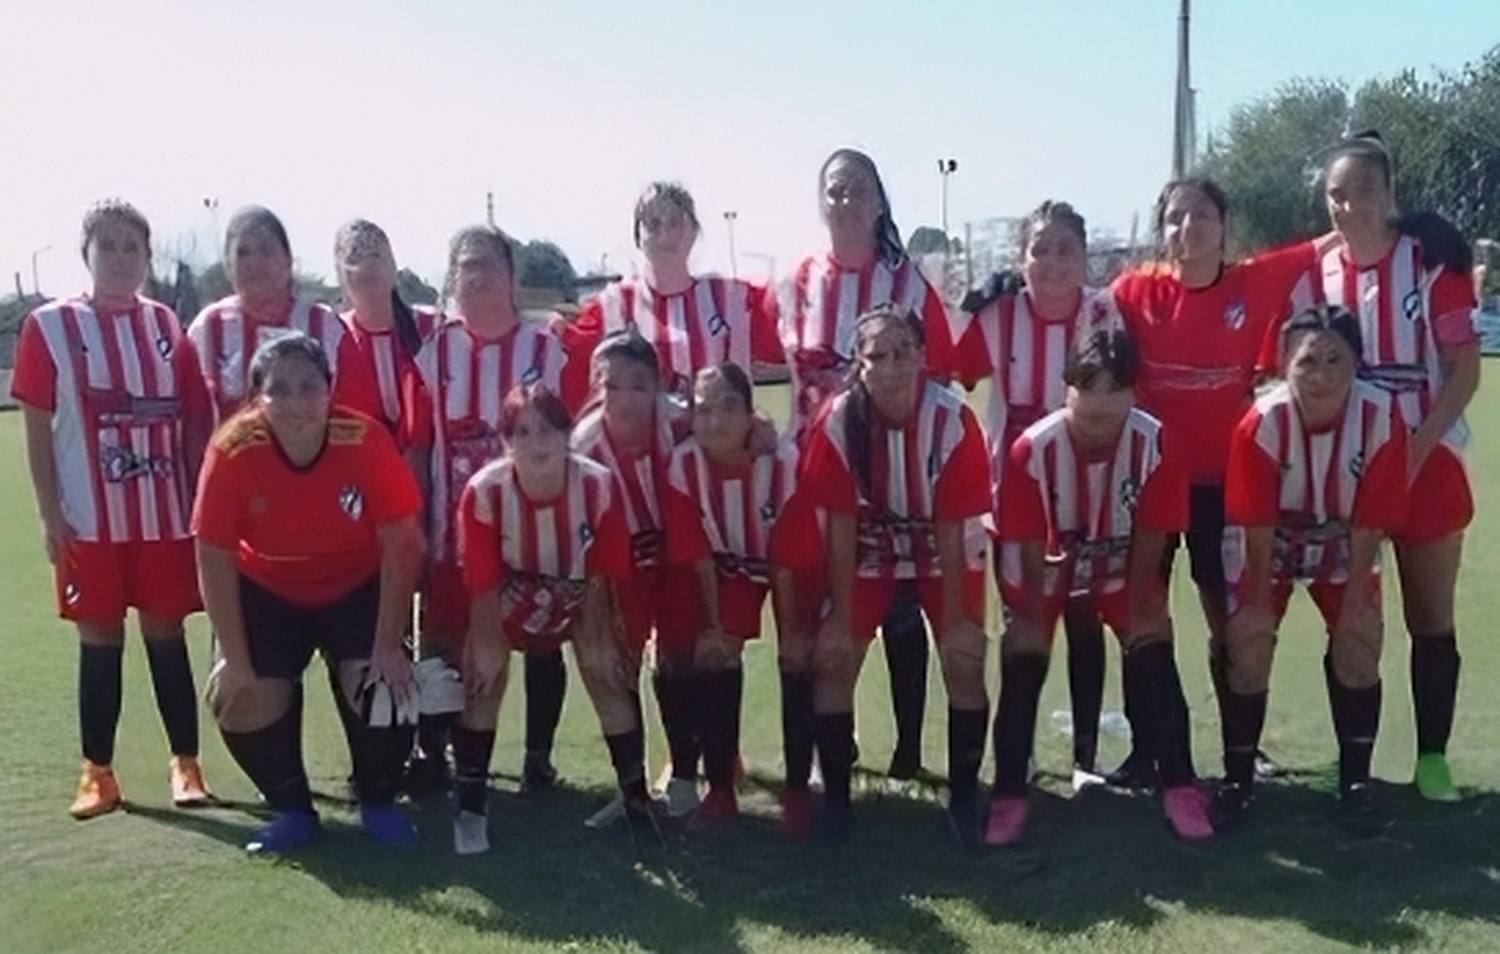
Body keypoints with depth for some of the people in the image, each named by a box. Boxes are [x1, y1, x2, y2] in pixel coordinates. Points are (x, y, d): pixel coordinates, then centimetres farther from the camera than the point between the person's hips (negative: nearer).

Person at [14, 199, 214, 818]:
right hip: (90, 520, -1)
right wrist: (50, 514, -6)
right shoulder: (49, 326, -1)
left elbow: (195, 423, 7)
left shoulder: (166, 326, 5)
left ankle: (186, 764, 18)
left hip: (166, 515, 2)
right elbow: (37, 428, -2)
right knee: (100, 641, 5)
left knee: (166, 635, 8)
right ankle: (97, 772, 17)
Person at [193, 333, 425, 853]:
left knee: (384, 683, -18)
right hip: (267, 591, 1)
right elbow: (214, 559, -17)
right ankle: (292, 809, 14)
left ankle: (379, 804, 10)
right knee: (241, 698, -13)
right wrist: (235, 662, -16)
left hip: (357, 587, -1)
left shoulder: (365, 440, -27)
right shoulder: (233, 451, -25)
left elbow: (401, 543, -19)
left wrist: (389, 643, -18)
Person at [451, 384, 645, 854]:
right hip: (507, 599, 0)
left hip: (578, 598, 0)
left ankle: (637, 797, 11)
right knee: (482, 676, -10)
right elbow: (483, 581, -18)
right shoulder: (484, 491, -32)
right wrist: (487, 643, -12)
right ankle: (469, 809, 4)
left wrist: (594, 638, -8)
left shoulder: (598, 485, -30)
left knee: (606, 673, -5)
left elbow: (601, 573, -15)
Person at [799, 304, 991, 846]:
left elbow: (951, 529, -22)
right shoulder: (838, 422, -25)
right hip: (870, 553, 1)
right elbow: (840, 526, -18)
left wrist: (954, 620, -17)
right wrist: (841, 617, -15)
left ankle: (964, 796, 8)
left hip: (944, 552, -1)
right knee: (832, 658, -8)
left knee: (965, 660, -11)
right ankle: (835, 795, 8)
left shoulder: (953, 421, -28)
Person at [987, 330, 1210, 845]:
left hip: (1122, 565, 1)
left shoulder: (1154, 442, -27)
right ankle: (1009, 797, 0)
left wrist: (1140, 607, -8)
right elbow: (1029, 544, -18)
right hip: (1048, 568, -1)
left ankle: (1180, 788, 1)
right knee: (1023, 661, -10)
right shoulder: (1033, 449, -30)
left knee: (1154, 653, -11)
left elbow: (1151, 535, -14)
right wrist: (1034, 617, -10)